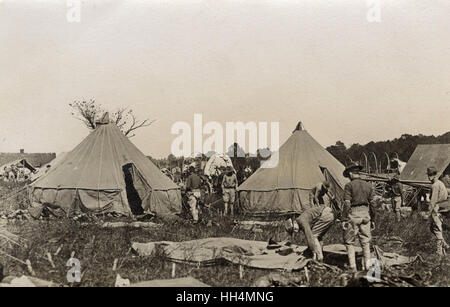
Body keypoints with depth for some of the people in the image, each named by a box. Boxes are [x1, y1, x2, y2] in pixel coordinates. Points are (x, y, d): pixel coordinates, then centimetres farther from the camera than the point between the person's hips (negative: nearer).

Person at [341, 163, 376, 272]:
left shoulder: (349, 185, -7)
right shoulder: (368, 185, 8)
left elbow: (347, 204, -12)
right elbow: (372, 204, 10)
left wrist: (343, 219, -8)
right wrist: (372, 219, 17)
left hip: (353, 215, -5)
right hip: (365, 214, 5)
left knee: (349, 241, 6)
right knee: (365, 241, 12)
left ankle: (353, 267, 2)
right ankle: (367, 266, 13)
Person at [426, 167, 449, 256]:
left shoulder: (435, 186, -17)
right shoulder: (441, 183, 13)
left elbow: (433, 200, -19)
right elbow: (446, 197, 19)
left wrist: (429, 211, -18)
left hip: (436, 209, -10)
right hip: (441, 208, 10)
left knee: (437, 230, -4)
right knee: (432, 228, 19)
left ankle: (439, 251, 0)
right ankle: (444, 244, 22)